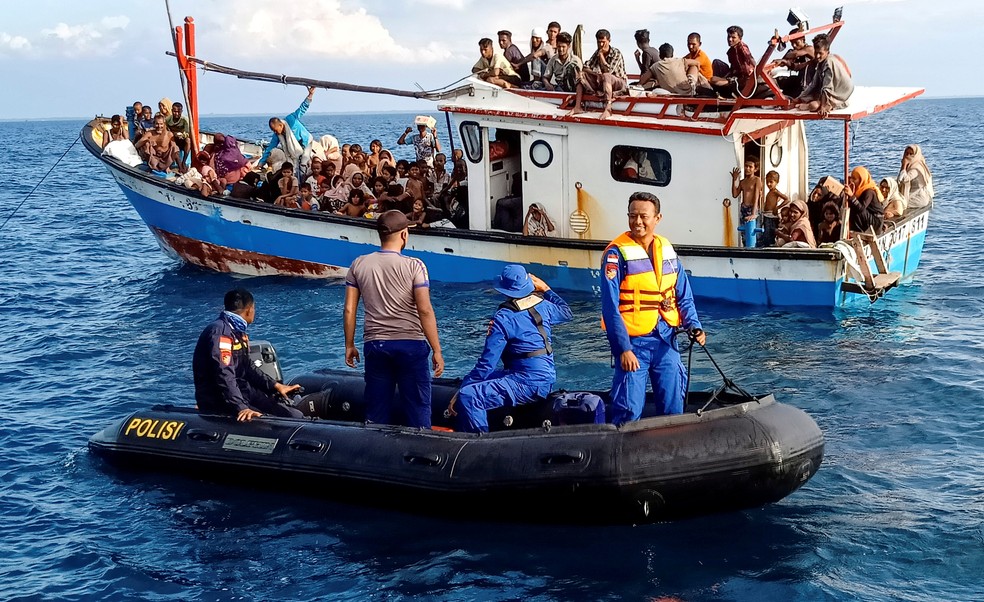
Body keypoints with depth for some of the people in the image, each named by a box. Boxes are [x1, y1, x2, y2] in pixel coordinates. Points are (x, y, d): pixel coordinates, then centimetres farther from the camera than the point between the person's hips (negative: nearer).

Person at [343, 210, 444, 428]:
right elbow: (425, 311, -12)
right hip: (410, 344, -3)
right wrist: (437, 350, -7)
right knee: (417, 409, 4)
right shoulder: (414, 266, -8)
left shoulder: (359, 265, 2)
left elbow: (349, 310, 3)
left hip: (374, 345, 3)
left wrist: (349, 345, 13)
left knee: (376, 411, 11)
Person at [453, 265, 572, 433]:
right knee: (484, 381, 26)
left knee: (468, 397, -21)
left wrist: (462, 389, -7)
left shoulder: (502, 318, -13)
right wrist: (546, 289, 35)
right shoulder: (544, 306, 5)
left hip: (528, 384, -9)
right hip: (547, 379, 9)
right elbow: (567, 313, 29)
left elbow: (486, 364, -14)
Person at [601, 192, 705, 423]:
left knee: (673, 408, 11)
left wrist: (694, 326, -4)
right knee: (629, 412, -6)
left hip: (666, 341, 5)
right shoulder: (617, 253, -8)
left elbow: (683, 297, 13)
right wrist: (623, 349, -16)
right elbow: (610, 307, -11)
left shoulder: (668, 250, 8)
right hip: (634, 341, -5)